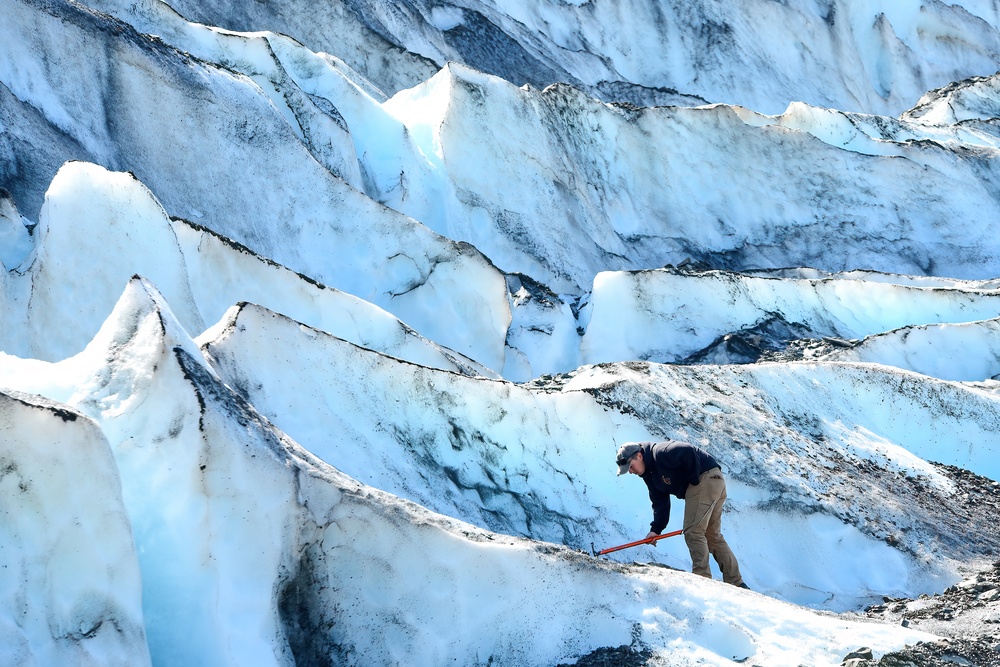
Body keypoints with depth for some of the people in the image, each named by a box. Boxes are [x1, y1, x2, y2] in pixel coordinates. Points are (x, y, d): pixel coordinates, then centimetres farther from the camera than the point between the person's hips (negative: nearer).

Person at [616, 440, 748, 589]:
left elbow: (688, 452, -29)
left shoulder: (660, 453, -16)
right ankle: (736, 582, 14)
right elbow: (660, 503, 13)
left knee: (693, 532, -12)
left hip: (705, 479, -11)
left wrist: (694, 480, -18)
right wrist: (656, 529, 1)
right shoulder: (649, 474, 14)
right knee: (713, 535, 13)